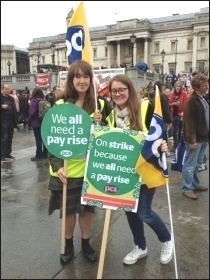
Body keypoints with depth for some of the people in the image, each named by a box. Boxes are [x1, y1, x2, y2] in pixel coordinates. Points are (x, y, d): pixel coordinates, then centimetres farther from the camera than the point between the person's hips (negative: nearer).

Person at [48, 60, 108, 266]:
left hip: (89, 167, 1)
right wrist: (56, 166, -15)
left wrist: (99, 123, -17)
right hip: (65, 168, -1)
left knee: (87, 207, 15)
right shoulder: (60, 105, -6)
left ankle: (85, 242, 38)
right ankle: (68, 244, 36)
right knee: (68, 209, 12)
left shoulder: (98, 104, -2)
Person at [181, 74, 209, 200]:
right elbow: (189, 122, -21)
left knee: (197, 164, 19)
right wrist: (192, 140, -22)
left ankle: (195, 184, 32)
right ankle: (187, 188, 12)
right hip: (195, 139, -9)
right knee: (190, 164, 1)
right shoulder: (192, 101, -17)